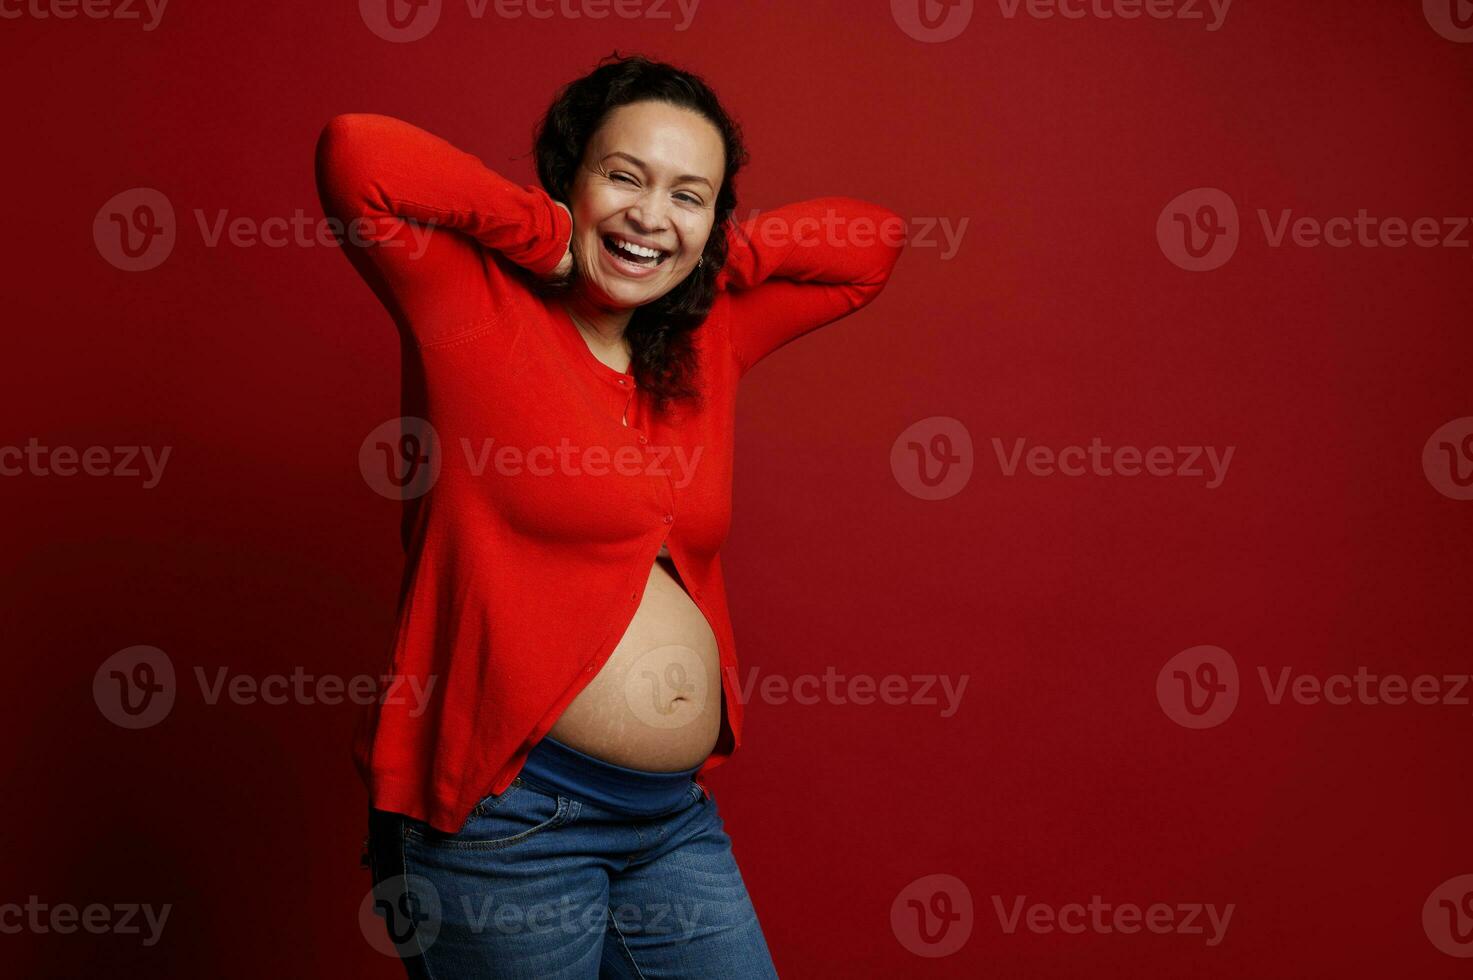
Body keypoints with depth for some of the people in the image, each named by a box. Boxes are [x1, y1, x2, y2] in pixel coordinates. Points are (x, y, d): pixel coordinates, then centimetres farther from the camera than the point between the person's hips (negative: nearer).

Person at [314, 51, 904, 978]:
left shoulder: (706, 340, 9)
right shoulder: (476, 309, -7)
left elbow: (873, 240, 16)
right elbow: (355, 154, -23)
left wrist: (709, 256, 3)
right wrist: (554, 238, -13)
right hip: (504, 815, -6)